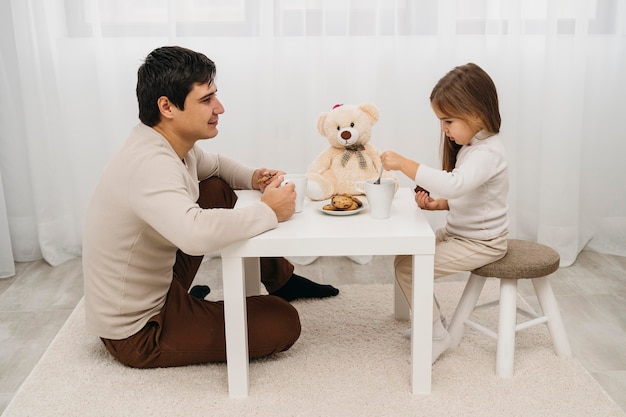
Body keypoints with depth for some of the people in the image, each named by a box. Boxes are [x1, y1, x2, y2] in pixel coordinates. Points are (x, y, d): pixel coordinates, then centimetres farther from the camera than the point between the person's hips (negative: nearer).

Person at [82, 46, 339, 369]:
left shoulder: (172, 142, -3)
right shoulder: (149, 165, -32)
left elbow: (214, 164, 19)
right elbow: (194, 234, -50)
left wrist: (253, 178, -3)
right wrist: (268, 211, -33)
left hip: (155, 284, 9)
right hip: (137, 333, -9)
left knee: (218, 190, 11)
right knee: (284, 323, -13)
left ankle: (281, 280, 25)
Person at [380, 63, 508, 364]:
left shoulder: (487, 152, -24)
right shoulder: (470, 146, 7)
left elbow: (454, 184, -42)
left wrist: (404, 164, -38)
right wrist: (436, 203, -3)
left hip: (480, 244, -10)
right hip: (456, 233, 10)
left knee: (407, 268, -16)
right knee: (405, 256, 9)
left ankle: (436, 335, 1)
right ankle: (433, 318, 23)